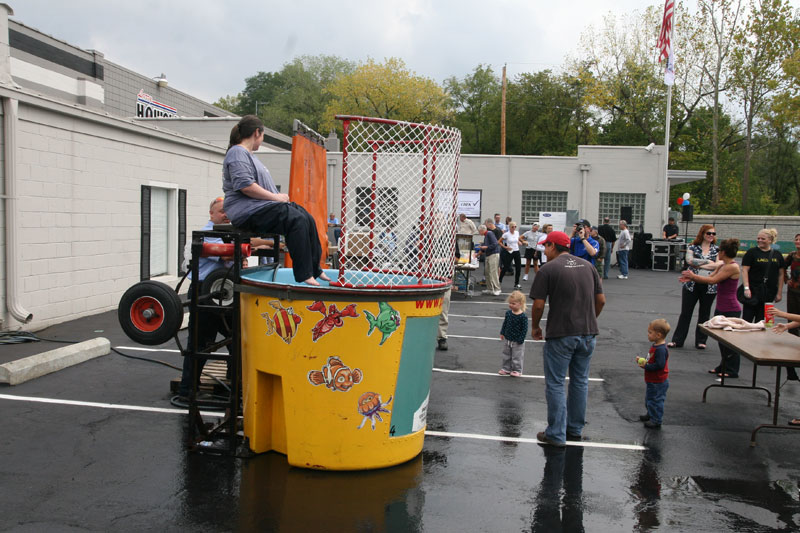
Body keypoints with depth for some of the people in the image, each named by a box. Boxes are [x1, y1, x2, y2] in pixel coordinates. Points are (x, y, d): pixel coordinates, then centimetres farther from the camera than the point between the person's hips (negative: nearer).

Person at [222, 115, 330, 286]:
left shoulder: (247, 154, 27)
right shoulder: (238, 153, -8)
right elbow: (245, 185, -21)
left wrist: (279, 197, 12)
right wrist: (276, 197, -16)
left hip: (261, 207, 11)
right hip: (247, 211, -11)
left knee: (307, 219, 1)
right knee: (296, 220, -27)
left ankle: (315, 270, 5)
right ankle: (304, 276, -28)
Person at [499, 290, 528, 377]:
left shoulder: (523, 316, -20)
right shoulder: (508, 313, -3)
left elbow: (524, 329, -16)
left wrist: (520, 340, -16)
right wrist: (502, 333, 7)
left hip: (517, 341, -6)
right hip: (507, 339, 6)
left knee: (516, 357, 7)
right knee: (506, 355, 17)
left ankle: (517, 370, 22)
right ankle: (506, 369, 31)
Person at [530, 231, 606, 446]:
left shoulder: (548, 269, -8)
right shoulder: (587, 265, 9)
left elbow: (538, 305, -11)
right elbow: (601, 300, 10)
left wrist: (535, 327, 6)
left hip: (561, 335, -6)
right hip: (588, 333, 6)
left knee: (555, 384, 4)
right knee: (580, 381, 16)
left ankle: (557, 434, 8)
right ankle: (575, 429, 28)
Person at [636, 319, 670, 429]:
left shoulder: (660, 349, -28)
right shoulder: (656, 346, 5)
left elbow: (659, 365, -32)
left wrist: (646, 366, -25)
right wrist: (643, 360, 1)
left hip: (657, 382, -11)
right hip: (652, 381, 11)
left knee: (655, 401, 1)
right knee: (649, 399, 26)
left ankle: (656, 421, 13)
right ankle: (651, 415, 43)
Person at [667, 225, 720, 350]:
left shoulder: (717, 250, 4)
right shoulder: (692, 247, 3)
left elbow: (718, 265, -11)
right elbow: (689, 260, -15)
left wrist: (698, 264, -12)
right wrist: (707, 261, -12)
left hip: (709, 286, 1)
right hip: (692, 285, -1)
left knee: (704, 314, 9)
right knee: (685, 313, 3)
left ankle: (701, 341, 19)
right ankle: (677, 340, 9)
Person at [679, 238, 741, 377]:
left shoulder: (733, 267, -19)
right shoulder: (722, 265, 10)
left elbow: (712, 280, -22)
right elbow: (710, 277, 11)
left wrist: (693, 276, -14)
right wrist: (691, 278, 0)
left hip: (730, 310, -10)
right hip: (721, 308, 10)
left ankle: (732, 370, 10)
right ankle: (723, 366, 28)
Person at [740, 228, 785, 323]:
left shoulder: (777, 255, 8)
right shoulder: (752, 252, -2)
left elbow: (781, 274, 11)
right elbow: (744, 271, -8)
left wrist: (779, 293, 7)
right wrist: (746, 288, -17)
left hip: (769, 293, 4)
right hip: (753, 292, -4)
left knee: (760, 320, 10)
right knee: (747, 319, -6)